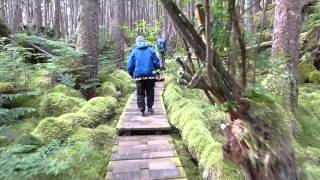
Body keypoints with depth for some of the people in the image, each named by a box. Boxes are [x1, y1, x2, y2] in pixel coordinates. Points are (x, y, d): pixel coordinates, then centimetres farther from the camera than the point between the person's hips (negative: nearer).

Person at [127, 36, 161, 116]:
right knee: (150, 92, 16)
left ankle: (142, 110, 5)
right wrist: (154, 70, 16)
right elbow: (157, 63, -1)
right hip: (150, 75, 1)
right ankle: (150, 107, 17)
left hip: (139, 76, 0)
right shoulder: (151, 50, 3)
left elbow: (130, 66, 1)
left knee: (140, 93, 7)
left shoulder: (134, 52, 3)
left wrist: (132, 75, 15)